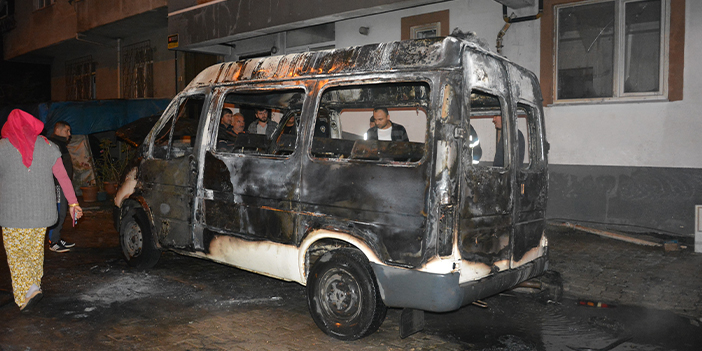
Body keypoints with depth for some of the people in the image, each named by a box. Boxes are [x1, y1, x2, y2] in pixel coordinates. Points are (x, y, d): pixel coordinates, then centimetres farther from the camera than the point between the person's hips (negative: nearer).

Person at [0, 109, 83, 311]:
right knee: (36, 251, 18)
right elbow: (63, 177, 1)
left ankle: (28, 290, -9)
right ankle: (34, 284, 30)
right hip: (42, 211, 4)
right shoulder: (48, 146, 2)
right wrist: (73, 203, 5)